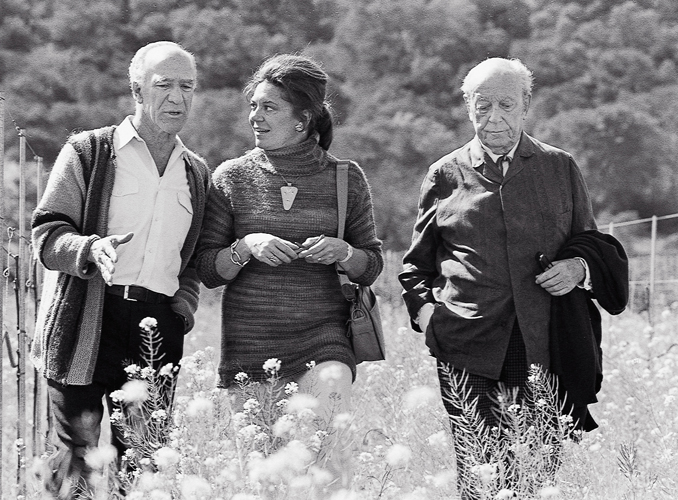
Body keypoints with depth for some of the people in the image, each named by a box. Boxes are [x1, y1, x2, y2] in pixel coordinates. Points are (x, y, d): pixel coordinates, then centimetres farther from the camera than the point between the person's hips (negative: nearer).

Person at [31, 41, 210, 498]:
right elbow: (47, 234, -2)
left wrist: (183, 308, 7)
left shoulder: (197, 173, 19)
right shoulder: (88, 152, 4)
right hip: (86, 322, -4)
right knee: (78, 459, -8)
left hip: (159, 324, 4)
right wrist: (92, 250, -22)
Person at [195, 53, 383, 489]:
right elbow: (207, 271, 4)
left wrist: (342, 252, -10)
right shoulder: (231, 178, 4)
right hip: (247, 340, 1)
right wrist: (246, 248, -14)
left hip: (322, 338, -1)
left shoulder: (344, 178, 5)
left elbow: (372, 267, 10)